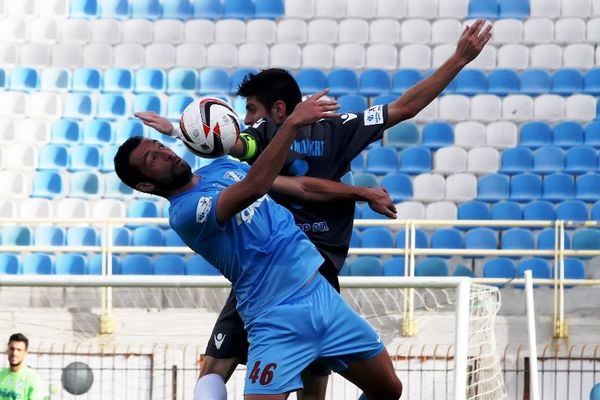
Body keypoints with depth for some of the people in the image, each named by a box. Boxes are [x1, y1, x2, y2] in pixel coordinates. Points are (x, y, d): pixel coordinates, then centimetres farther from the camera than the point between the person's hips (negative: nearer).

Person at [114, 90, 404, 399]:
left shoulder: (221, 167, 11)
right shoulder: (184, 212, -15)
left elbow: (299, 185, 20)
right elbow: (252, 189, -31)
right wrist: (292, 122, -33)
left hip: (321, 293, 7)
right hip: (277, 319, -7)